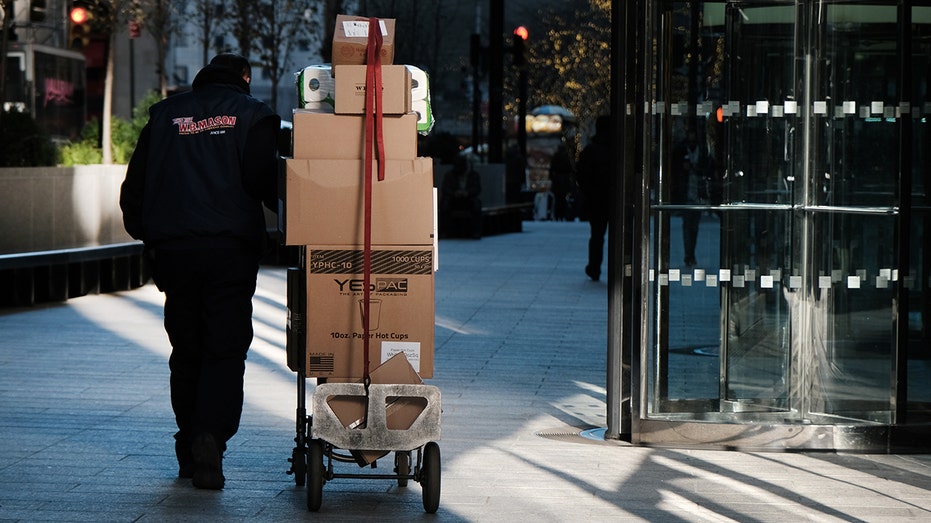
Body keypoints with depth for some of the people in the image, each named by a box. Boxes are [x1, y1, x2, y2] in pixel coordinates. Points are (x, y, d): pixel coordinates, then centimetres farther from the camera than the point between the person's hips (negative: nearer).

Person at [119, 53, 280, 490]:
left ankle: (189, 450, 16)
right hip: (231, 249, -3)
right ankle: (211, 436, -22)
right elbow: (269, 181, -7)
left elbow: (133, 187, 13)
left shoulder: (165, 115, 14)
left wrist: (144, 234, 23)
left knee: (186, 352, 13)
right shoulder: (252, 115, 4)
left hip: (172, 251, 3)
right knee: (226, 349, -2)